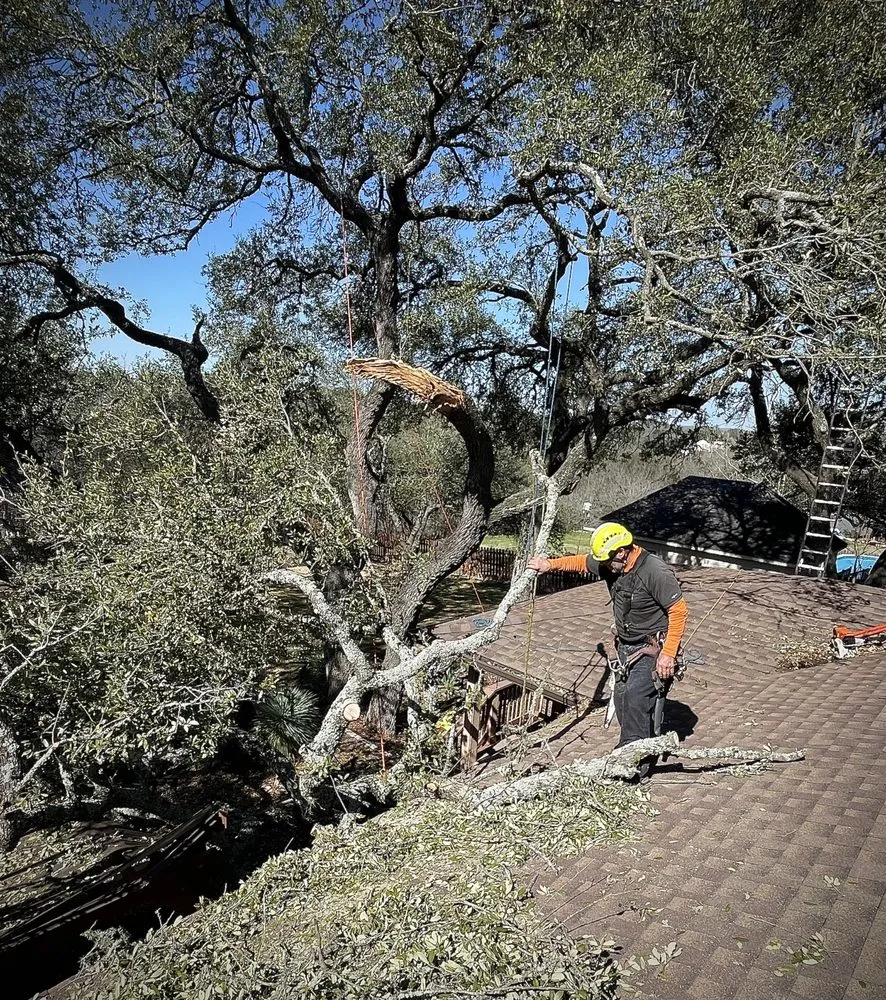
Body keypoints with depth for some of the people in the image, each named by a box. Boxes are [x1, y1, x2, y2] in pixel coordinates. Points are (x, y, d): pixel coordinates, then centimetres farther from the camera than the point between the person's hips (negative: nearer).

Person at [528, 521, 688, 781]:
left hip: (653, 648, -8)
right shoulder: (611, 565, -3)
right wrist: (551, 564, 3)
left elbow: (679, 611, -22)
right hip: (626, 646, 8)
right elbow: (581, 562, 15)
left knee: (637, 698, -17)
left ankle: (638, 765, -8)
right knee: (622, 699, 6)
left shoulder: (655, 571, -25)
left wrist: (669, 654, -23)